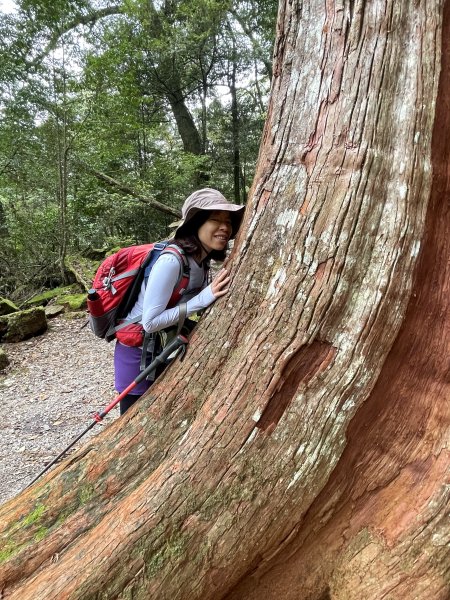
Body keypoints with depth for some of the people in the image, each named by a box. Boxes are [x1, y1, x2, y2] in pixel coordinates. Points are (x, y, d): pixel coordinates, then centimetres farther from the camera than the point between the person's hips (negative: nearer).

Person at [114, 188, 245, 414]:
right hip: (137, 351, -7)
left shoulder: (202, 260, -4)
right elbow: (150, 322, -29)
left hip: (162, 350, 8)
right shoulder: (171, 260, -29)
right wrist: (205, 297, -30)